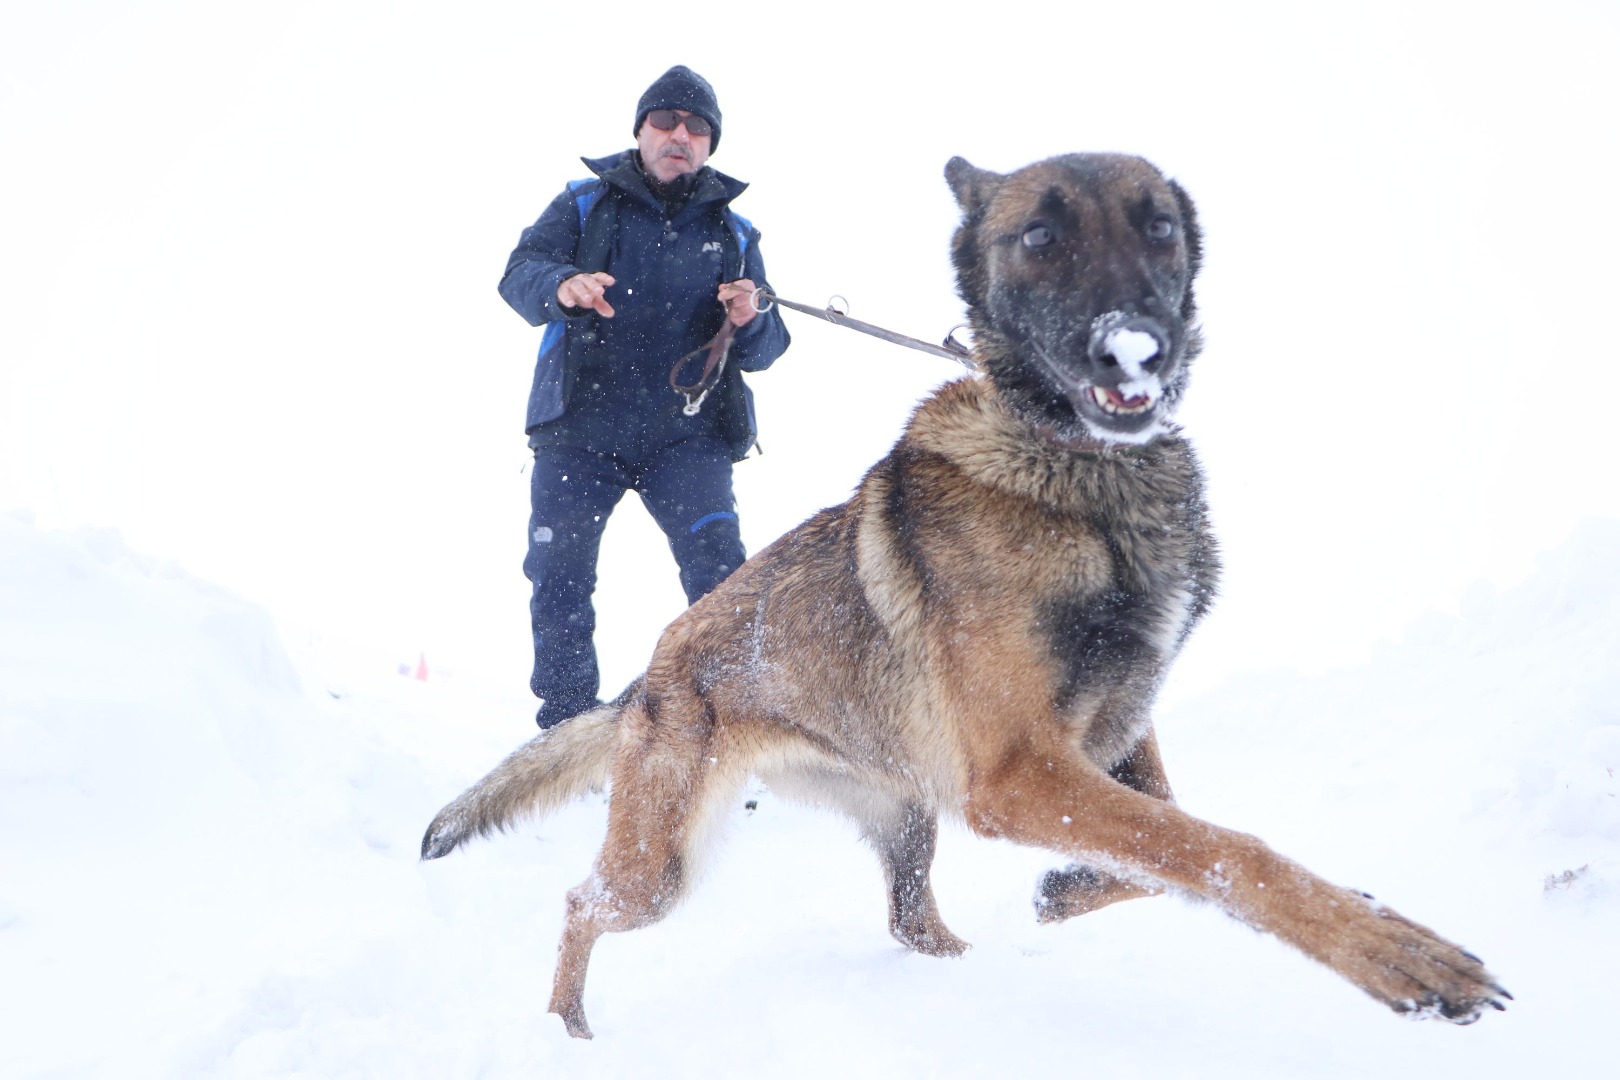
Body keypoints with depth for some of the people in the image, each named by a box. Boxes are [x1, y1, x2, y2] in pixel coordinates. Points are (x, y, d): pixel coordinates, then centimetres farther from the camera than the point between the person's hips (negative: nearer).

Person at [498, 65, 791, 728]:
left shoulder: (733, 233, 14)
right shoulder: (585, 204, 10)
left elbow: (764, 350, 11)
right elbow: (519, 273, -4)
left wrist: (750, 322, -14)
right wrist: (561, 286, -28)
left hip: (687, 433, 0)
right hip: (580, 430, 0)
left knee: (722, 578, -15)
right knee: (558, 574, 0)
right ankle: (566, 723, 14)